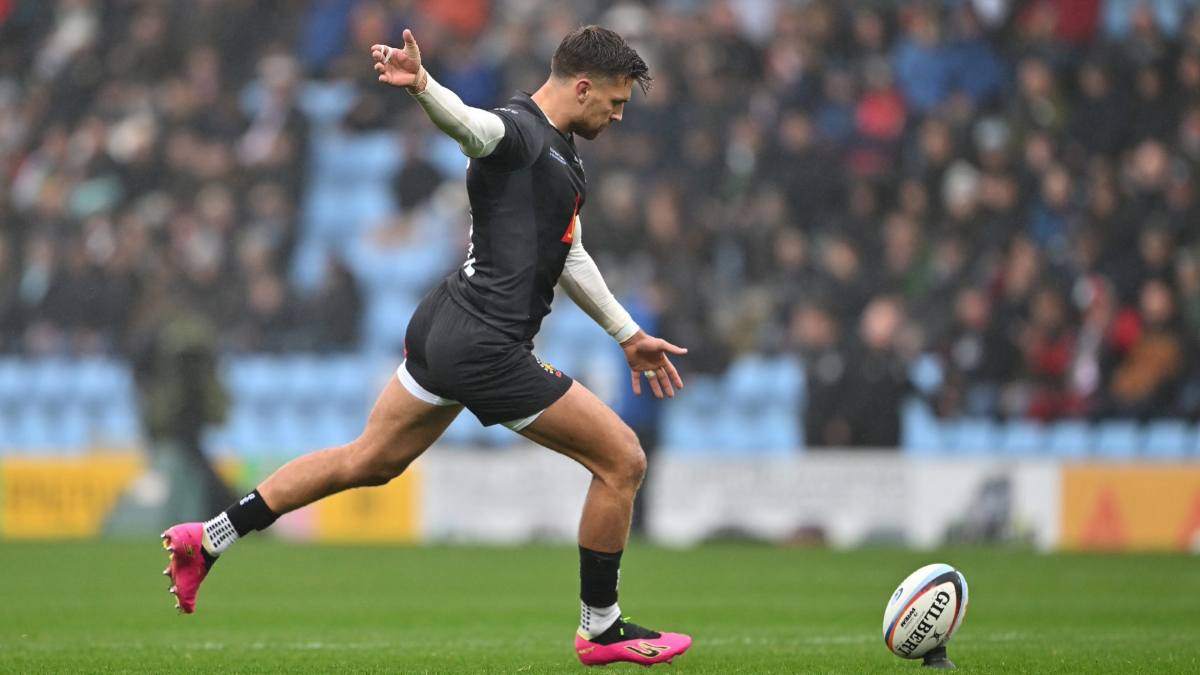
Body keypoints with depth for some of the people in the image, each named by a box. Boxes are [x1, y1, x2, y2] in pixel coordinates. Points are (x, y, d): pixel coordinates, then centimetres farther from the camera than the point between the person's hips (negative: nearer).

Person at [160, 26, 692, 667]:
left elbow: (567, 257, 29)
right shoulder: (517, 132, -15)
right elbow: (465, 121, -38)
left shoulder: (560, 153, 16)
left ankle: (208, 539, 21)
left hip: (443, 326, 10)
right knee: (622, 459, -1)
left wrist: (630, 336, 36)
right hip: (485, 347, -10)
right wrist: (420, 84, -61)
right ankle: (600, 629, 12)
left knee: (368, 460, 19)